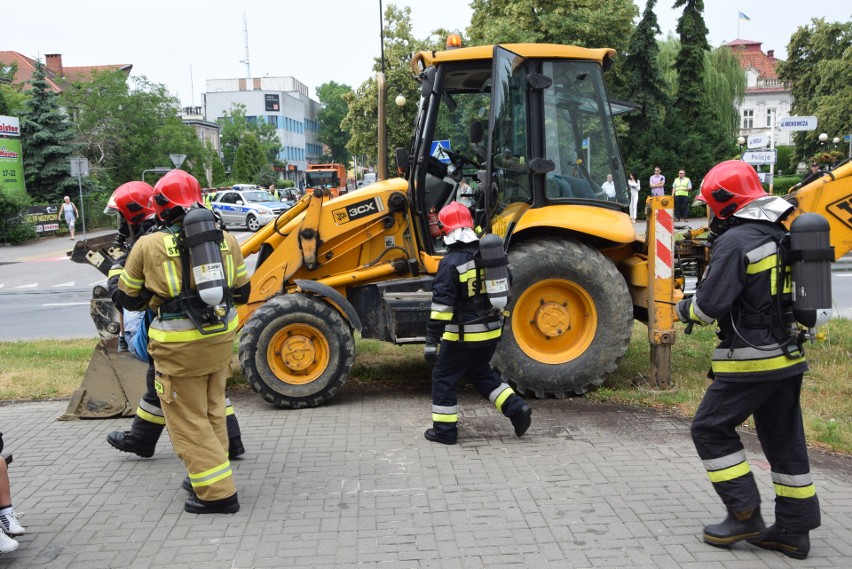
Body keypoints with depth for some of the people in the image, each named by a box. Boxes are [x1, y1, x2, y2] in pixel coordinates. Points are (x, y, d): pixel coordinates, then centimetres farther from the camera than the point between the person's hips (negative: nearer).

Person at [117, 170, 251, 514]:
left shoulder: (148, 246, -8)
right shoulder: (225, 239, 3)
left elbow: (129, 298, 4)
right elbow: (241, 293, 11)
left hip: (179, 346, -5)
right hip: (220, 337, 5)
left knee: (189, 421, 6)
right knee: (213, 412, 21)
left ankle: (217, 493, 7)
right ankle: (208, 475, 34)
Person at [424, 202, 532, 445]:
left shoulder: (451, 263, -19)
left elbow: (441, 306, -22)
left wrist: (431, 341, -19)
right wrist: (499, 319, 26)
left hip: (464, 336, -7)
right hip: (492, 332, 7)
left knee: (443, 378, 10)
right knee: (481, 372, 26)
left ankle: (444, 430, 15)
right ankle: (516, 408, 15)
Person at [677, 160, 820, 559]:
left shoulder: (736, 241, -17)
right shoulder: (781, 236, 11)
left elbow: (711, 305, -20)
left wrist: (685, 310, 1)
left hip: (750, 360, -9)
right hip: (788, 356, 9)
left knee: (712, 429, 5)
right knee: (784, 439, 14)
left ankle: (744, 515, 6)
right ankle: (794, 529, 20)